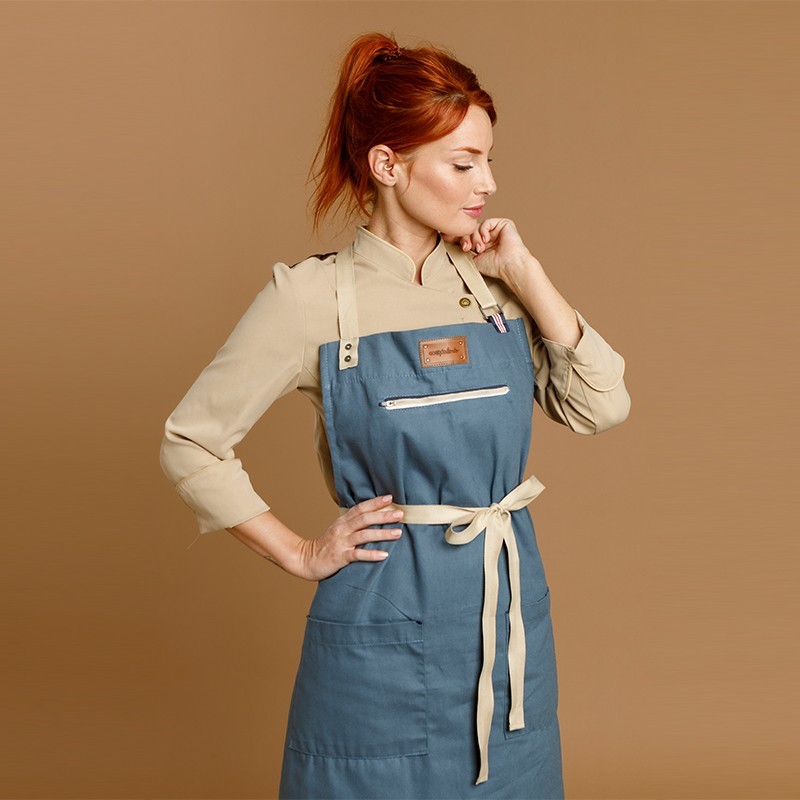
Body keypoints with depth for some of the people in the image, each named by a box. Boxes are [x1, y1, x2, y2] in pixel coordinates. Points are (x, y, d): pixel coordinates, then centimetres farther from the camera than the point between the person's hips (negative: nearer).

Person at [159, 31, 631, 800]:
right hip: (384, 624, -4)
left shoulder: (492, 282, 2)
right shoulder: (312, 296, -10)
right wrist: (302, 555, -4)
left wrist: (525, 275, -8)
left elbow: (601, 407, -4)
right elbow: (189, 442, -5)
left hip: (509, 609, 5)